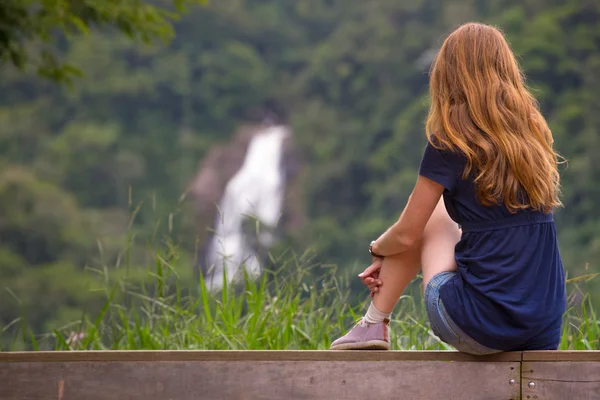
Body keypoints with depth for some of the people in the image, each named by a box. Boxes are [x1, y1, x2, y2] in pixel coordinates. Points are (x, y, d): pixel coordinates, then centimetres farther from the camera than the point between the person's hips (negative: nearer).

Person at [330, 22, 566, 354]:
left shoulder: (450, 143, -7)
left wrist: (377, 249, 25)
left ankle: (375, 325, 25)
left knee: (430, 214, 17)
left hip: (480, 329, -5)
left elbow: (407, 236, 0)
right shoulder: (535, 134, 9)